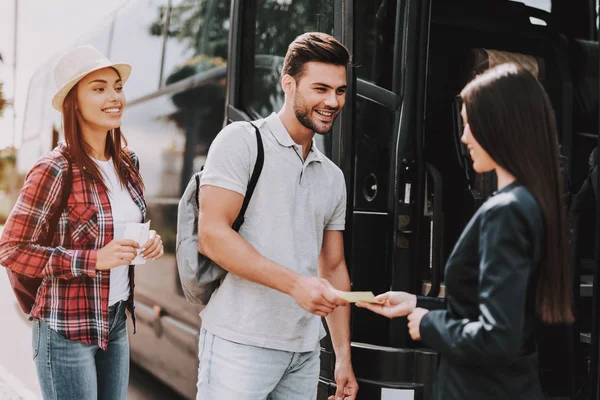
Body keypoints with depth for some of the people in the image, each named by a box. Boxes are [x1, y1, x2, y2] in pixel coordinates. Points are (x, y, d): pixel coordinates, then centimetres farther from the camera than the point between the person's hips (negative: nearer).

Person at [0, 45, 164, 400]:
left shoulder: (127, 161, 4)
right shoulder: (55, 170, -16)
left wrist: (148, 240, -3)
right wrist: (94, 259, -23)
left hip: (117, 321, 7)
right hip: (68, 328, -7)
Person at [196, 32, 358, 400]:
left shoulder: (333, 178, 13)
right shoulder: (242, 141, -5)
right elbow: (212, 235, -14)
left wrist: (344, 355, 11)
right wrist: (295, 283, -21)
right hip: (240, 345, -6)